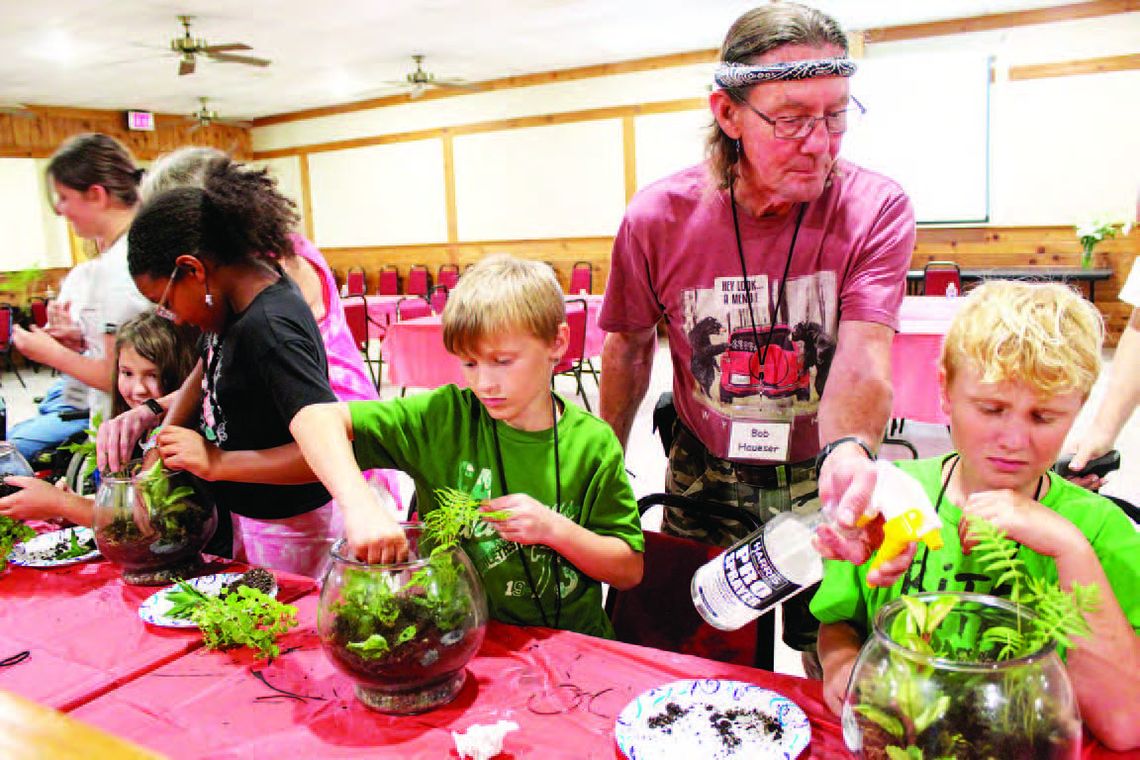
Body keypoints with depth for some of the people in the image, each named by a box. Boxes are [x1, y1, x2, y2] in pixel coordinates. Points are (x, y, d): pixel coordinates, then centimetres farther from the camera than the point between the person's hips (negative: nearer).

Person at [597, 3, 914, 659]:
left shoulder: (877, 210, -17)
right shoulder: (659, 216, -13)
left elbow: (863, 357, -28)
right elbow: (630, 345, 1)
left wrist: (849, 449, -49)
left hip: (823, 480, 0)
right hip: (705, 477, 1)